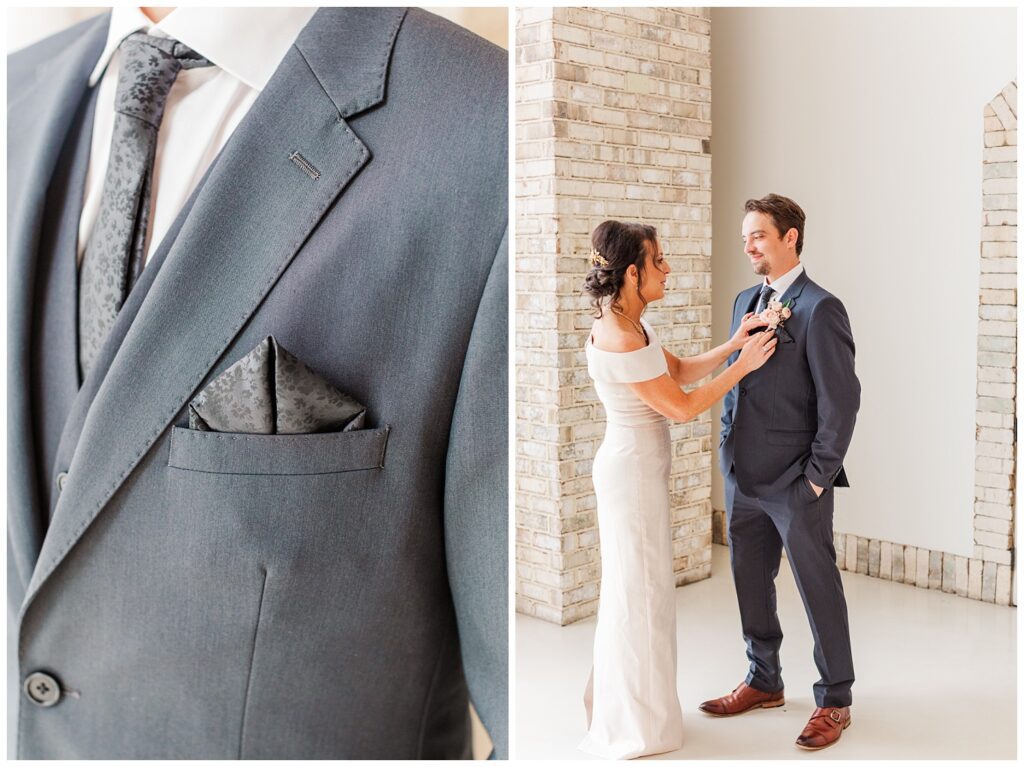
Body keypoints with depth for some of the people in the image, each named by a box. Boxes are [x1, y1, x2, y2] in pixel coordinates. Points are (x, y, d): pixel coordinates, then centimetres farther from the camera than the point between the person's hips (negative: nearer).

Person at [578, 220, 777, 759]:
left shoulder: (633, 326, 6)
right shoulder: (617, 339, -25)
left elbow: (680, 371, 11)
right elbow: (682, 407, -19)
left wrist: (734, 344, 0)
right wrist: (742, 366, -11)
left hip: (639, 467, 10)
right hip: (632, 471, -10)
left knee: (635, 589, 19)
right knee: (638, 591, 3)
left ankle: (619, 705, 36)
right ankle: (635, 728, 21)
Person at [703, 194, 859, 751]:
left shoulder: (820, 309, -14)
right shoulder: (746, 301, 11)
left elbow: (841, 400, -15)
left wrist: (817, 475, -13)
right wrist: (730, 452, 11)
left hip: (795, 481, -7)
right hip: (744, 476, 8)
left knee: (818, 588, 6)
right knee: (750, 583, 17)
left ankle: (834, 700, 23)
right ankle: (764, 682, 36)